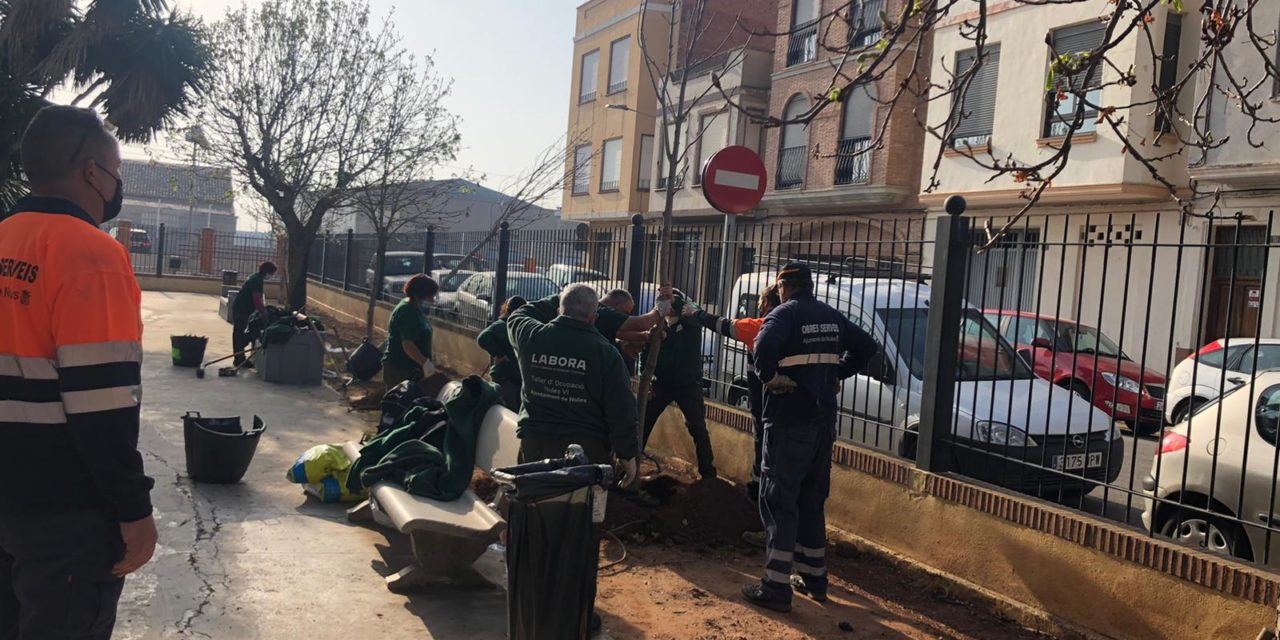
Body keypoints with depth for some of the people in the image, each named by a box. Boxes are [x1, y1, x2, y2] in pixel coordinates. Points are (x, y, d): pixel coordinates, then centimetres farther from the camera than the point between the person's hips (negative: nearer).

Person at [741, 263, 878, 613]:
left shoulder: (786, 313, -10)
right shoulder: (832, 317, 12)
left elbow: (765, 347, -30)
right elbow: (867, 347, 20)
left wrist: (771, 377, -14)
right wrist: (837, 373, 17)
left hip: (790, 419, -7)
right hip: (823, 419, 7)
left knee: (779, 500, -4)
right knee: (812, 499, 17)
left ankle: (776, 587, -4)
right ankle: (814, 577, 25)